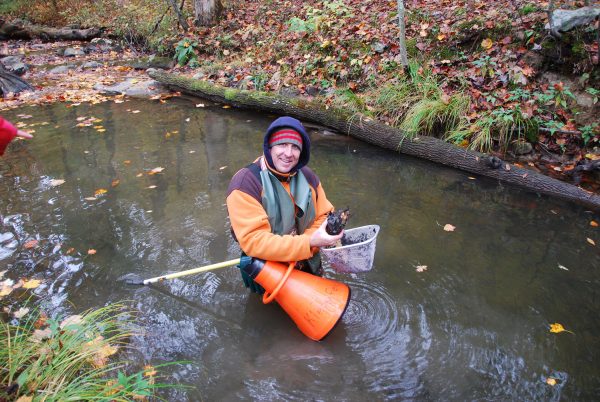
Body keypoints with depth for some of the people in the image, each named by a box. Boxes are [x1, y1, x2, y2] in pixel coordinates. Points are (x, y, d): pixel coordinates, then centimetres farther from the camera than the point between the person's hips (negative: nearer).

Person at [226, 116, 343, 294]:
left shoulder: (308, 177, -5)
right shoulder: (245, 184, -25)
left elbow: (324, 217, -3)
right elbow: (253, 241, -31)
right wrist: (308, 243, -38)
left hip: (308, 268, 5)